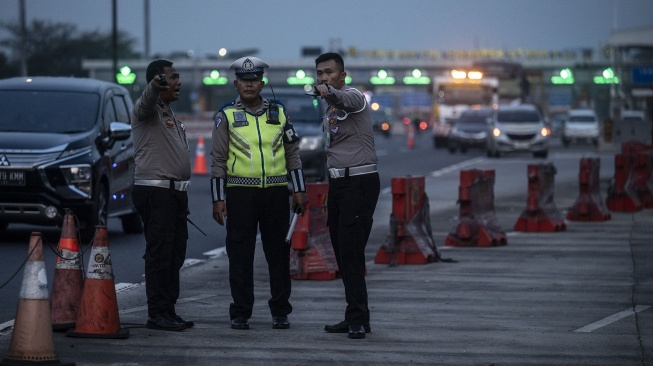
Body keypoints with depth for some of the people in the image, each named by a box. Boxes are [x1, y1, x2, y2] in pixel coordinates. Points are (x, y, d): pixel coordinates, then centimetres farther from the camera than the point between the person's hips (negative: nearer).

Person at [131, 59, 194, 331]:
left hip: (175, 192, 9)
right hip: (155, 191, -9)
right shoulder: (148, 109, -7)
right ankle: (157, 314, -10)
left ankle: (169, 311, 16)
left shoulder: (170, 115, 22)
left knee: (175, 254, 10)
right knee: (159, 253, -11)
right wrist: (154, 87, -56)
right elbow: (147, 101, -33)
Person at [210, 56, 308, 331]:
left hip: (276, 194, 2)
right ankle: (240, 313, 6)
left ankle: (280, 311, 12)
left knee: (278, 253, 4)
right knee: (240, 256, 0)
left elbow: (293, 153, 14)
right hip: (240, 193, -2)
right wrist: (218, 199, -3)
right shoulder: (227, 116, 4)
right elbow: (218, 159, 3)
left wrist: (299, 190, 8)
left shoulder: (279, 113, 11)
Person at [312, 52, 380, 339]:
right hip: (337, 184, 9)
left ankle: (358, 319, -15)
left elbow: (345, 99, -36)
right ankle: (355, 317, 14)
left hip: (359, 183, -9)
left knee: (351, 252, -14)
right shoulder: (329, 111, 19)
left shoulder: (353, 97, -9)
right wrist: (330, 198, 23)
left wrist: (329, 92, -59)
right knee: (342, 254, 8)